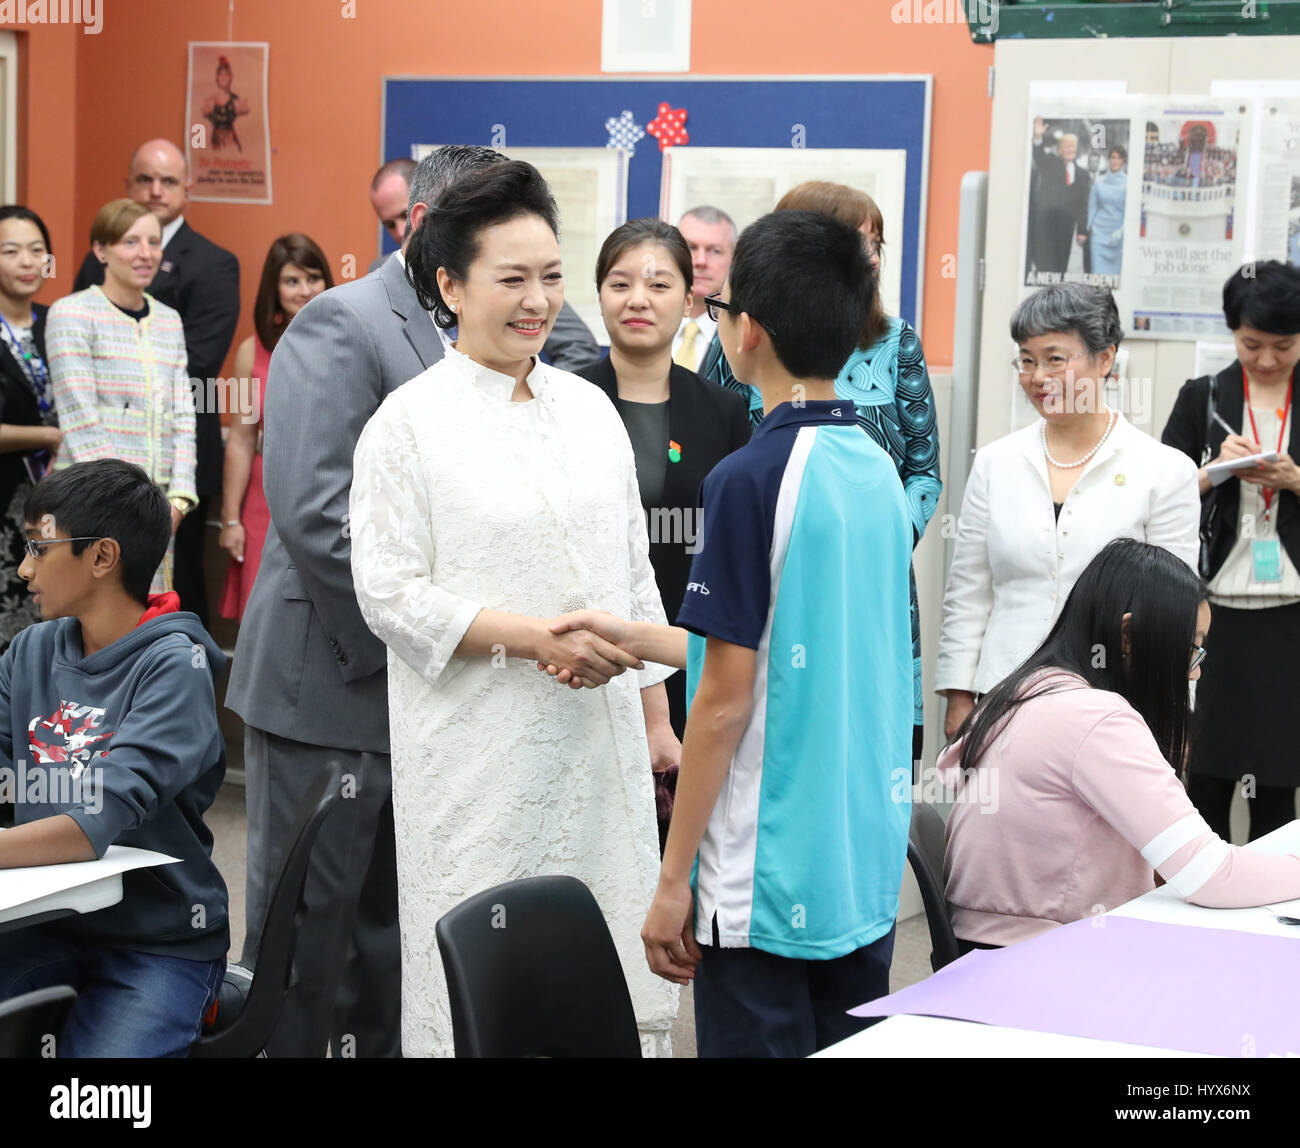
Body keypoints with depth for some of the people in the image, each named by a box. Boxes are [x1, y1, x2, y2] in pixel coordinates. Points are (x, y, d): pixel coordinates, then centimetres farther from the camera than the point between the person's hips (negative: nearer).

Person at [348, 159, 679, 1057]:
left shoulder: (591, 408, 11)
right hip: (482, 754, -5)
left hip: (599, 744, 5)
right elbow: (390, 594, -10)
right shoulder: (408, 424, -5)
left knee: (615, 956, 5)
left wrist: (657, 716, 14)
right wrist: (537, 637, -17)